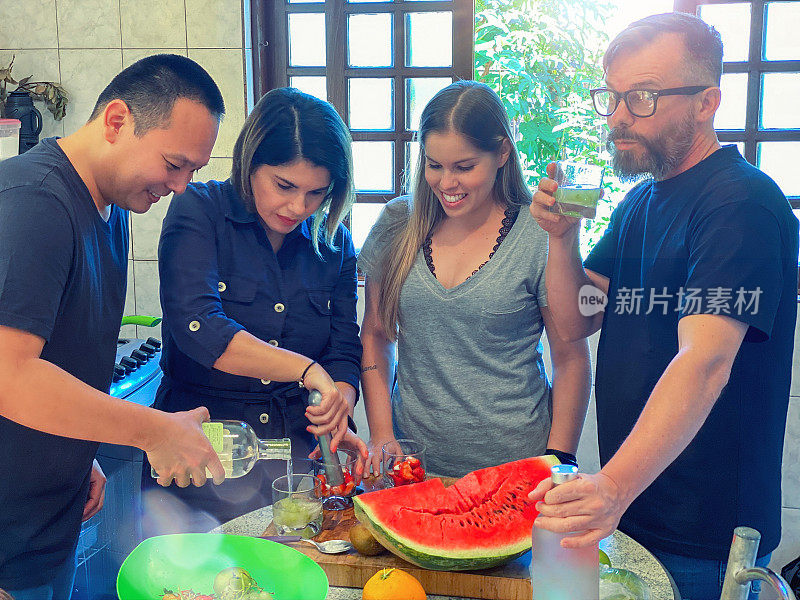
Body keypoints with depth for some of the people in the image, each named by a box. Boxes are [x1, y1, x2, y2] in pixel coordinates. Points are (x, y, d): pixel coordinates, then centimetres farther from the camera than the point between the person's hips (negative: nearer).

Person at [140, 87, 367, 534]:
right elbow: (197, 327, -18)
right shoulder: (199, 211, -4)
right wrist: (307, 370, -24)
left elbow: (344, 355, 9)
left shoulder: (334, 242, 9)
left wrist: (337, 418, -12)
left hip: (294, 459, 4)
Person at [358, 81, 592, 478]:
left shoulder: (541, 236, -10)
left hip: (511, 464, -3)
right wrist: (381, 434, -1)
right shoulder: (398, 223, 0)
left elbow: (571, 359, -5)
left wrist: (558, 463, -9)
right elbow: (376, 334, 7)